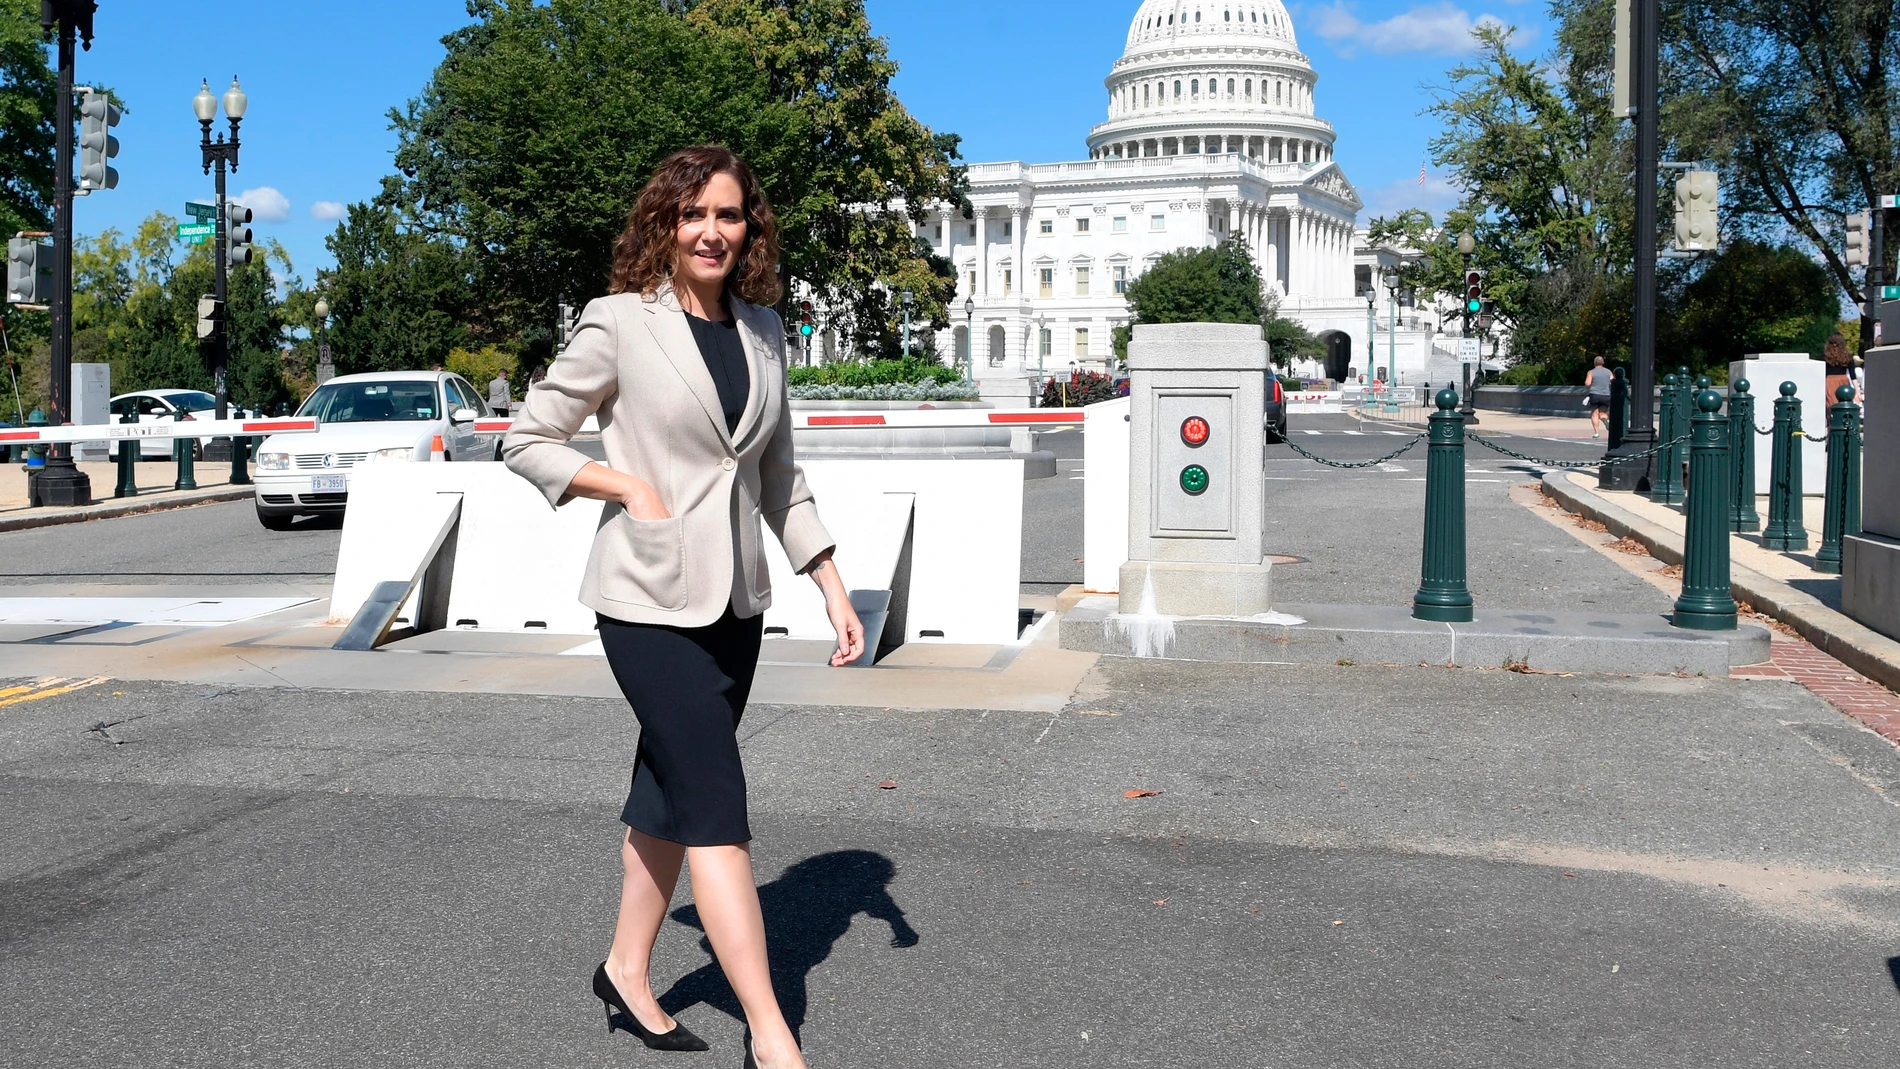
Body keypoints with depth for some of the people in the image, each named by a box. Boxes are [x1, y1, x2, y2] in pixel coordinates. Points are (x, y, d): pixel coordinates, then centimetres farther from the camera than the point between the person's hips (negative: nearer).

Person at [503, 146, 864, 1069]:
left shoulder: (762, 328, 8)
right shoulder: (620, 323, -8)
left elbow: (778, 474, 14)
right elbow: (526, 442, -2)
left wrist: (832, 585, 9)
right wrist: (631, 487, -12)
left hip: (736, 601, 6)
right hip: (651, 602, -6)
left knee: (668, 796, 15)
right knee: (718, 808, -8)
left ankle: (626, 975, 31)